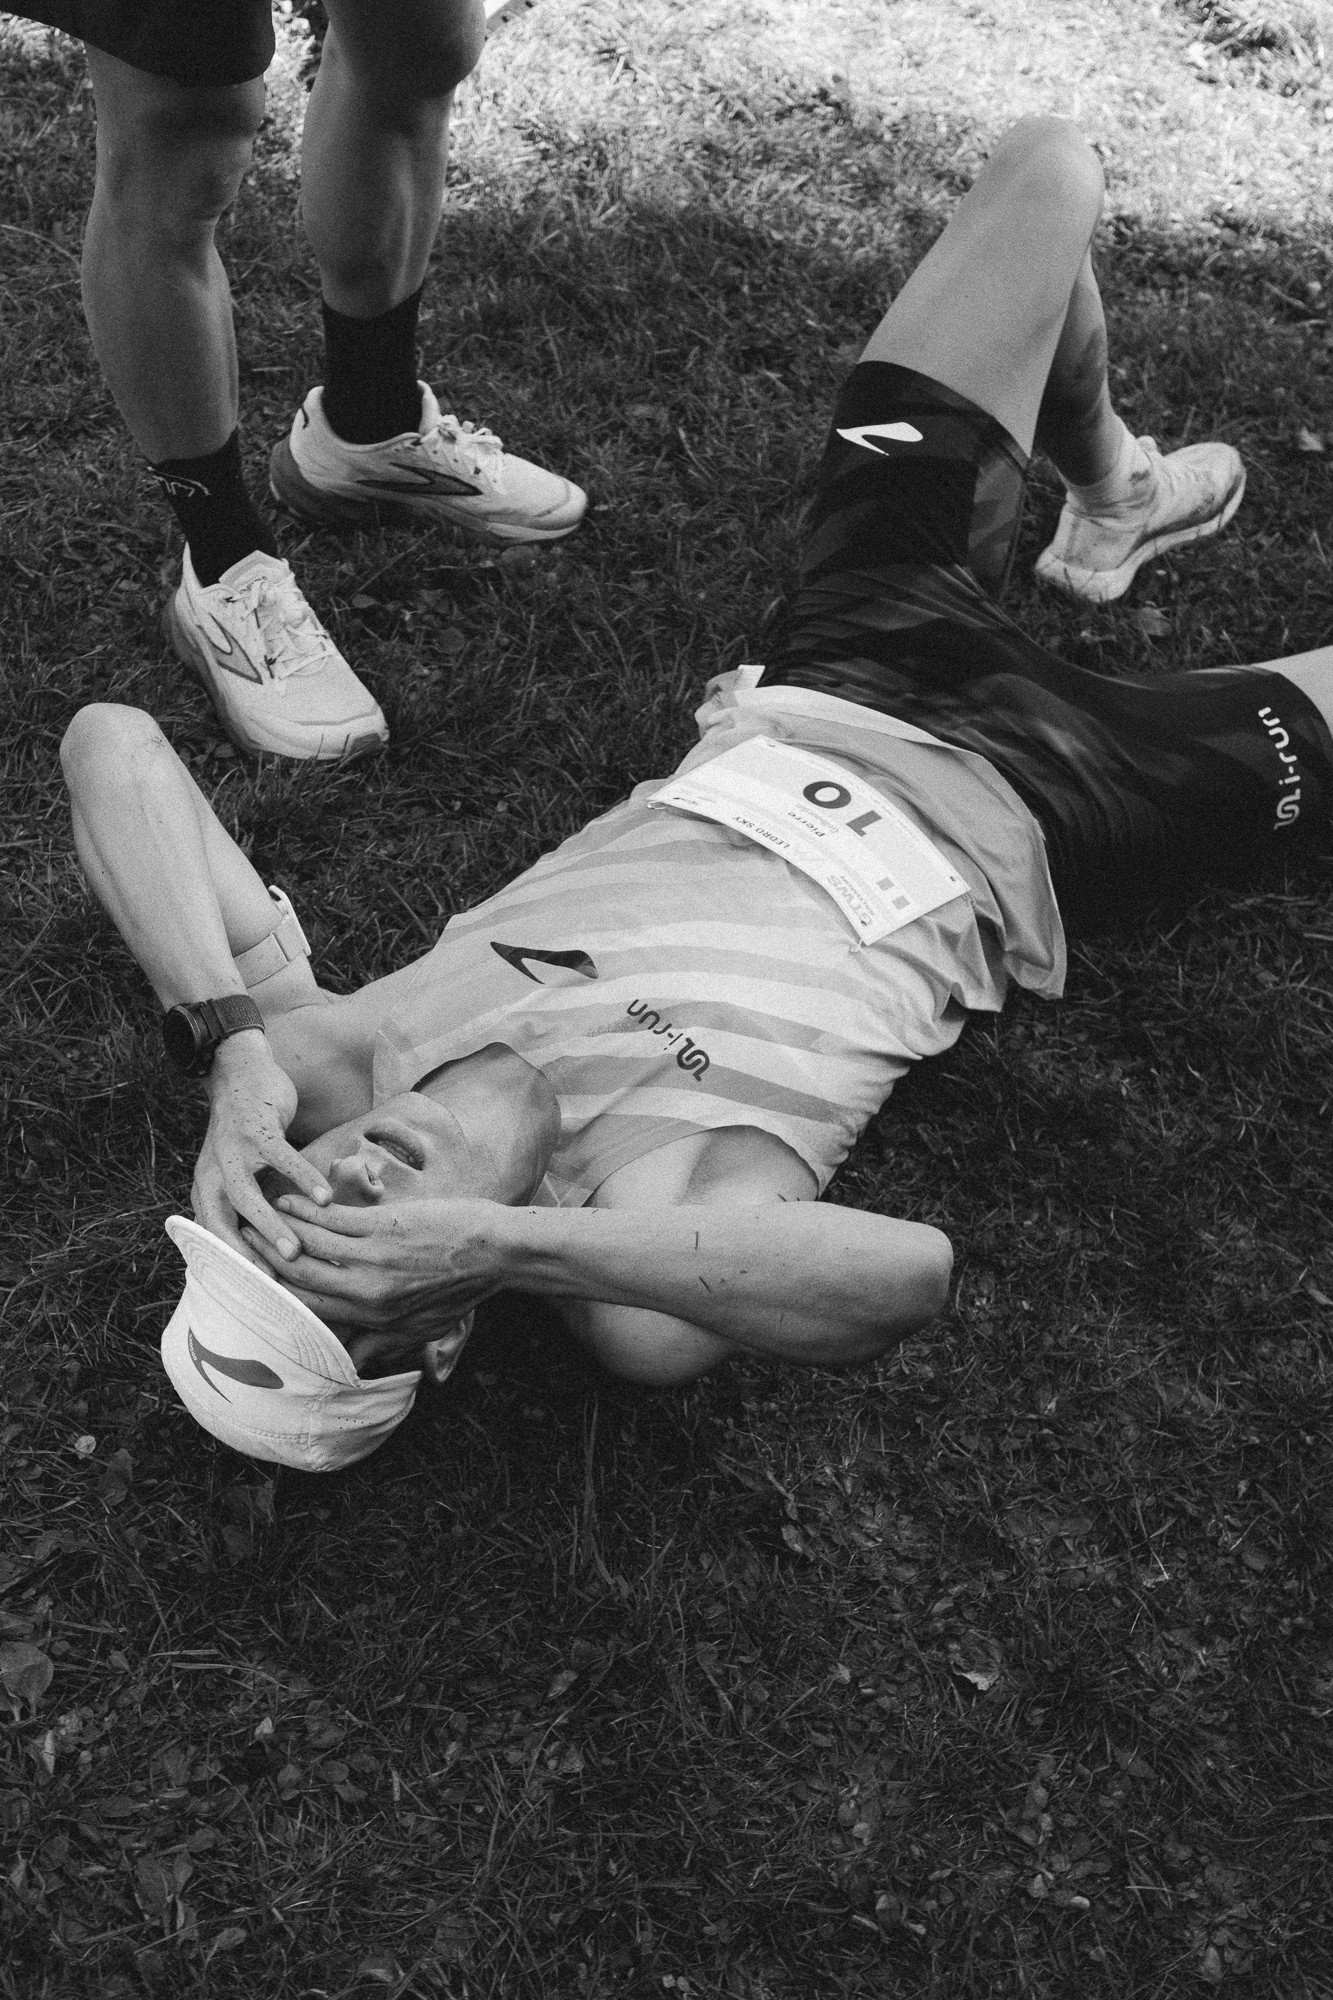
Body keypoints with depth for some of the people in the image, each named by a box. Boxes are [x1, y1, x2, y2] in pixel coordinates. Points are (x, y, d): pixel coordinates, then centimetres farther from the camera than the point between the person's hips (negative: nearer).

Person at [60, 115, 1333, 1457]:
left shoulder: (324, 1068, -23)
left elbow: (112, 742, -28)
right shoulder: (635, 1318, -35)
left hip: (802, 712, 4)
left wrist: (237, 1044, -40)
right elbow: (912, 1272, -56)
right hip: (1008, 811, -4)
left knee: (1050, 164, 12)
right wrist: (504, 1247, -54)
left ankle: (1109, 489, 42)